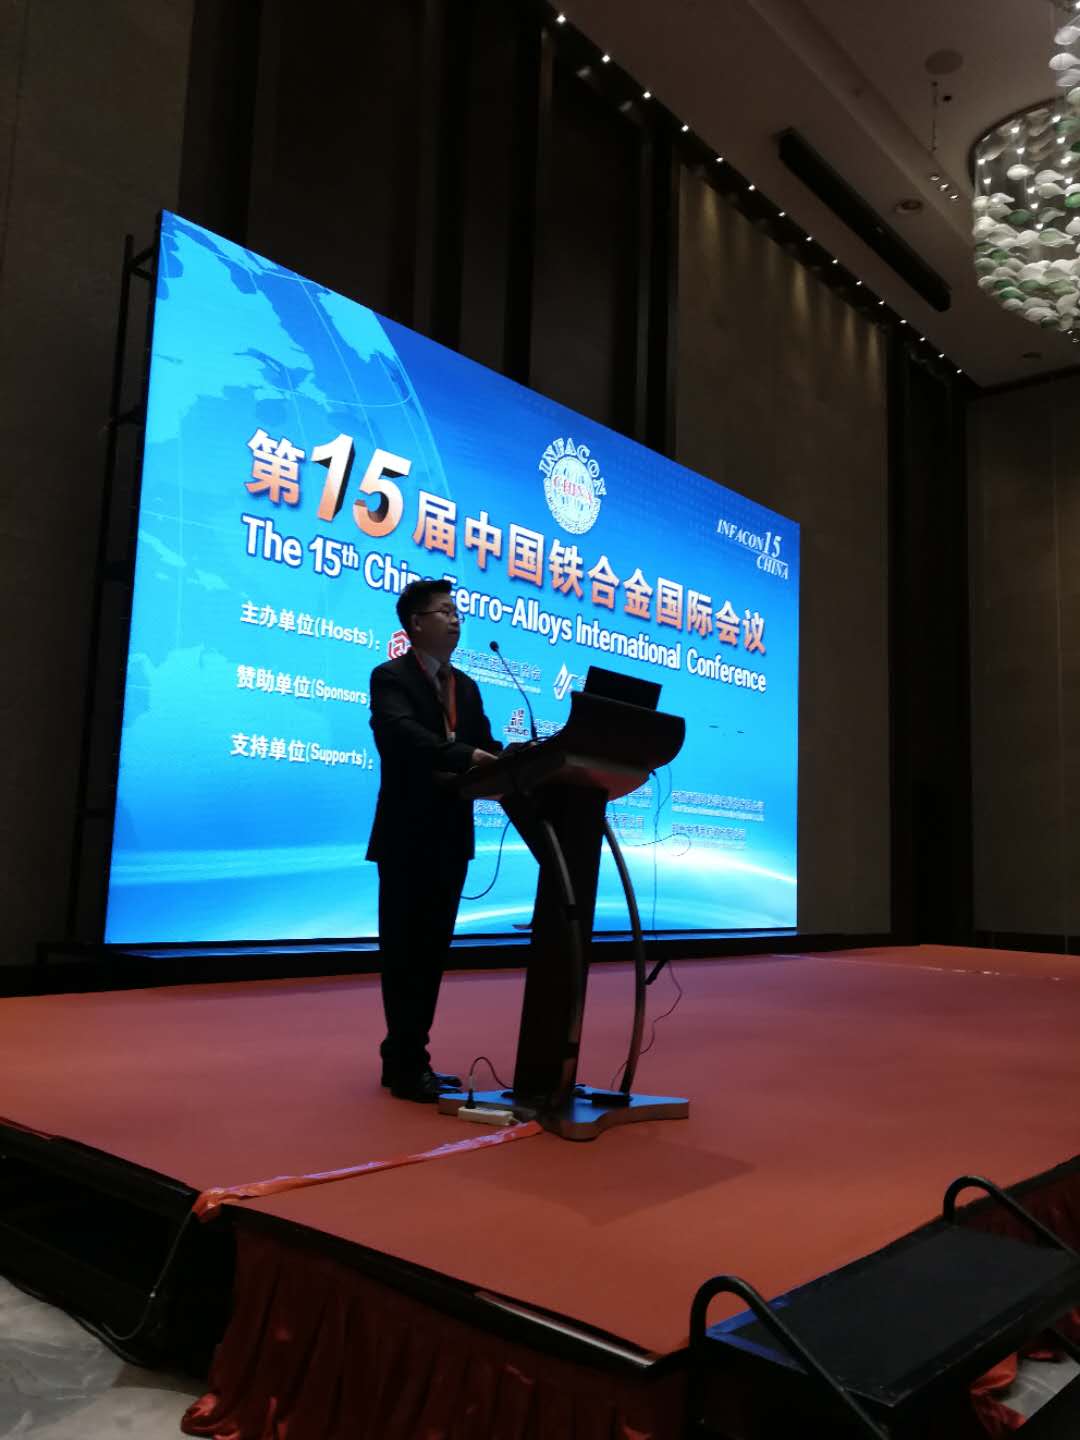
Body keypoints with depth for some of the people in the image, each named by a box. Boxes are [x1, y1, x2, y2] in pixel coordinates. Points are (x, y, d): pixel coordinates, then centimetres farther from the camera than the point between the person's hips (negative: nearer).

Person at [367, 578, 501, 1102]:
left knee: (432, 950, 12)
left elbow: (484, 747, 6)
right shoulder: (390, 677, -7)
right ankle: (408, 1065, 7)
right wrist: (464, 755, -40)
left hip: (451, 836, 8)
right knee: (405, 951, -1)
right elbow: (403, 734, -25)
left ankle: (405, 1058, 24)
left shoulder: (466, 686, 16)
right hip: (408, 834, -7)